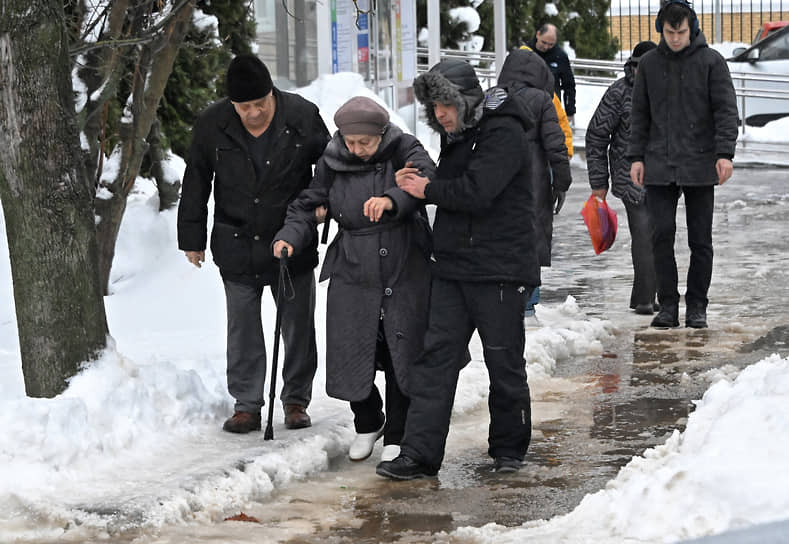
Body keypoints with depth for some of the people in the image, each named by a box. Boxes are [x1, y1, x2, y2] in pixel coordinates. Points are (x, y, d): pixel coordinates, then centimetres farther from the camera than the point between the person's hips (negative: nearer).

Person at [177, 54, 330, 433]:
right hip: (237, 247, 0)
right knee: (242, 329, 4)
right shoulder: (212, 125, -8)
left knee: (298, 326, 7)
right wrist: (192, 239, 4)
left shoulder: (303, 117, -11)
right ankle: (247, 405, 13)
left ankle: (296, 400, 20)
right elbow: (195, 185, 2)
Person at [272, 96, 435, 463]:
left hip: (404, 272, -3)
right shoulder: (332, 163, 3)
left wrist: (392, 200, -46)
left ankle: (397, 437, 19)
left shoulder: (403, 151, -8)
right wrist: (289, 237, -8)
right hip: (352, 274, 3)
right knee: (351, 356, 2)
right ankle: (368, 424, 28)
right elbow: (308, 206, 11)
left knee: (402, 356, 2)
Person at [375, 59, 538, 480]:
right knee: (437, 356, 0)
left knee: (504, 362, 4)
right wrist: (410, 185, 2)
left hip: (500, 269, -8)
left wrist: (428, 190, -8)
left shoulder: (503, 133, -13)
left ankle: (509, 448, 20)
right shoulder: (456, 137, 15)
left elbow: (475, 192, -22)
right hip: (453, 267, 8)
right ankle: (420, 453, -2)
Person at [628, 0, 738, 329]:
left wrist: (725, 153, -13)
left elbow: (726, 110, -3)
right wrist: (636, 157, 5)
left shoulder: (711, 61, 0)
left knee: (700, 240, 3)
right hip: (659, 166, 2)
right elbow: (639, 114, 13)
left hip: (699, 166, -2)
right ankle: (668, 305, 4)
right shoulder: (649, 64, 8)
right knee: (662, 235, -4)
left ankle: (697, 306, 11)